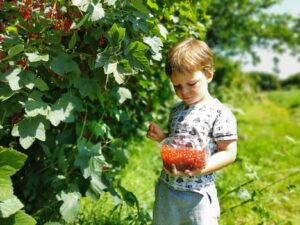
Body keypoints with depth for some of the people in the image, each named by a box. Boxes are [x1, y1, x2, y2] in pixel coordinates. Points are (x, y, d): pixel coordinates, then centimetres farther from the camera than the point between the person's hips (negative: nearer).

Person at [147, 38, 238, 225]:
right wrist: (161, 137, -2)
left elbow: (229, 153, -13)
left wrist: (200, 169, -25)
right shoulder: (176, 110, 5)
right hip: (166, 188, 6)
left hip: (198, 193, -6)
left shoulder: (220, 113, -14)